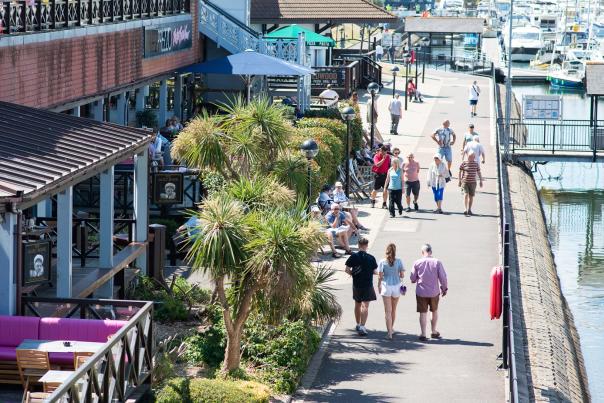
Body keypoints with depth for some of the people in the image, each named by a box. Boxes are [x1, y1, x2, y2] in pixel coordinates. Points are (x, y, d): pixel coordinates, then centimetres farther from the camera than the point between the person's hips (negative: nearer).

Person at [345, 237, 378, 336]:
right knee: (365, 306, -4)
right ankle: (362, 326, -16)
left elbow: (347, 270, -7)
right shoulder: (371, 258, -10)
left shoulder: (353, 257, -6)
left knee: (357, 305, 19)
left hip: (356, 285, 3)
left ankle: (358, 325, 31)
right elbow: (374, 271, -4)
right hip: (368, 285, -3)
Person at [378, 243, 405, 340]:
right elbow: (402, 275, -4)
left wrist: (379, 286, 9)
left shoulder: (382, 262, -8)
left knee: (388, 311, 1)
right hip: (396, 286, 2)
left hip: (386, 286, -2)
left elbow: (380, 277, -6)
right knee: (394, 309, 20)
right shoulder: (399, 261, -7)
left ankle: (390, 332, -6)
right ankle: (391, 328, 36)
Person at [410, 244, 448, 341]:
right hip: (434, 292, 1)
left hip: (421, 292, -1)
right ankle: (434, 332, 30)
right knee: (435, 311, 20)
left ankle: (423, 334, 7)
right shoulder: (437, 262, -9)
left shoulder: (417, 263, -8)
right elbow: (443, 277, -7)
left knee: (423, 313, 6)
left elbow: (413, 279, -2)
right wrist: (444, 288, 7)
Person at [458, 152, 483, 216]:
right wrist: (460, 181, 2)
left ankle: (469, 210, 22)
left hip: (472, 182, 2)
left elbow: (479, 172, 12)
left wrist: (481, 181, 11)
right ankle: (466, 209, -19)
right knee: (466, 195, -16)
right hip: (465, 182, -2)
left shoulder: (476, 164, 2)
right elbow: (460, 172, 4)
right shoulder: (464, 163, -4)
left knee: (471, 196, 8)